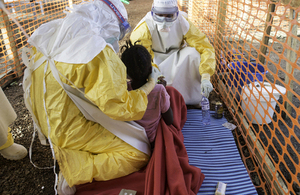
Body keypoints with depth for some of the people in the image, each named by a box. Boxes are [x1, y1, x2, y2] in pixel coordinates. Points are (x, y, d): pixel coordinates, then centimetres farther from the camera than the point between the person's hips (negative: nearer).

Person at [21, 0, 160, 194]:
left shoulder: (53, 32, -1)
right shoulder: (98, 53, -27)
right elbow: (120, 107, -25)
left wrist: (119, 82, 12)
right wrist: (149, 86, -8)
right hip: (71, 130, -8)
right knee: (139, 153, -5)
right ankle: (74, 172, -5)